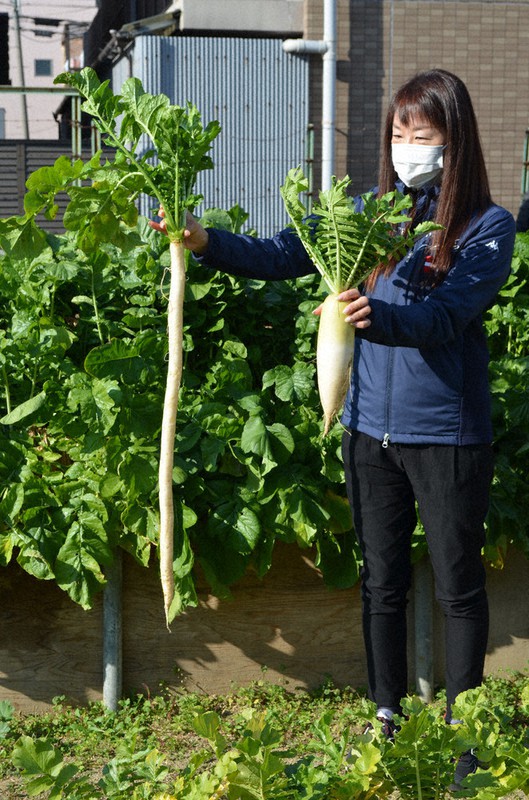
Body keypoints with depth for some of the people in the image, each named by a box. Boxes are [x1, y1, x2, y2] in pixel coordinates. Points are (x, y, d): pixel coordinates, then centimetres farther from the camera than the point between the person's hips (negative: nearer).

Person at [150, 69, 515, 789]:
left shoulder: (487, 228, -7)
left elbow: (445, 316, -21)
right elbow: (282, 255, 0)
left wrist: (379, 316, -39)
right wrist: (207, 242, -15)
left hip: (447, 433, -4)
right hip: (372, 427, 4)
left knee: (459, 586, 7)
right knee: (382, 582, 14)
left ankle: (460, 726, 23)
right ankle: (387, 716, 30)